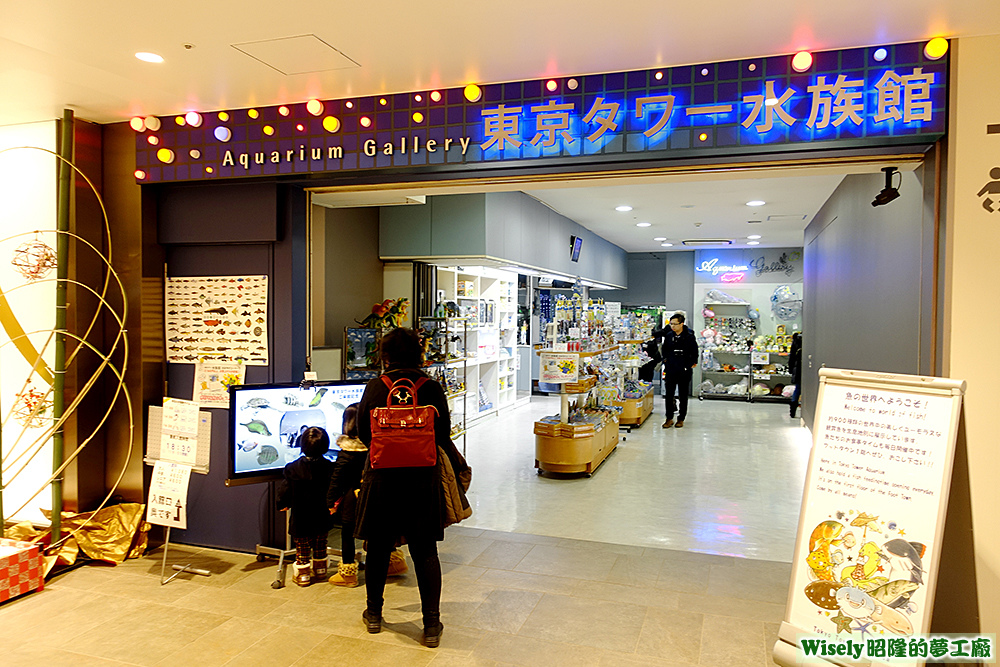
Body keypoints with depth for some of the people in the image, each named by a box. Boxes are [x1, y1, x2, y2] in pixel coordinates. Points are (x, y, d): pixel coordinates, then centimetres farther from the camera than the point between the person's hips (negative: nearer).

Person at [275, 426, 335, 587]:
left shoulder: (293, 468, -15)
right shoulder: (329, 467, -10)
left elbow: (284, 489, -5)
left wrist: (283, 504, 13)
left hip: (301, 519, -3)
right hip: (321, 518, 3)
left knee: (302, 547, 10)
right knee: (320, 546, 18)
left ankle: (303, 575, 16)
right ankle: (320, 571, 30)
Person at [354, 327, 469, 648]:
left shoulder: (374, 388, -7)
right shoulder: (432, 389, -7)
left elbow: (363, 433, 2)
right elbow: (444, 437, -1)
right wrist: (458, 465, 18)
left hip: (382, 477, 0)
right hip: (423, 478, 0)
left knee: (378, 547, 16)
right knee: (425, 552, 8)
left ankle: (374, 614, 32)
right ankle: (431, 624, 12)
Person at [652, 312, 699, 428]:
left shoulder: (689, 336, -9)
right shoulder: (668, 335, 1)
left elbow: (694, 351, 3)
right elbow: (664, 349, 18)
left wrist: (693, 363, 1)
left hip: (684, 371, -3)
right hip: (671, 370, 3)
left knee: (683, 396, 9)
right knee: (668, 395, 3)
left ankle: (681, 419, 19)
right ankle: (669, 418, 13)